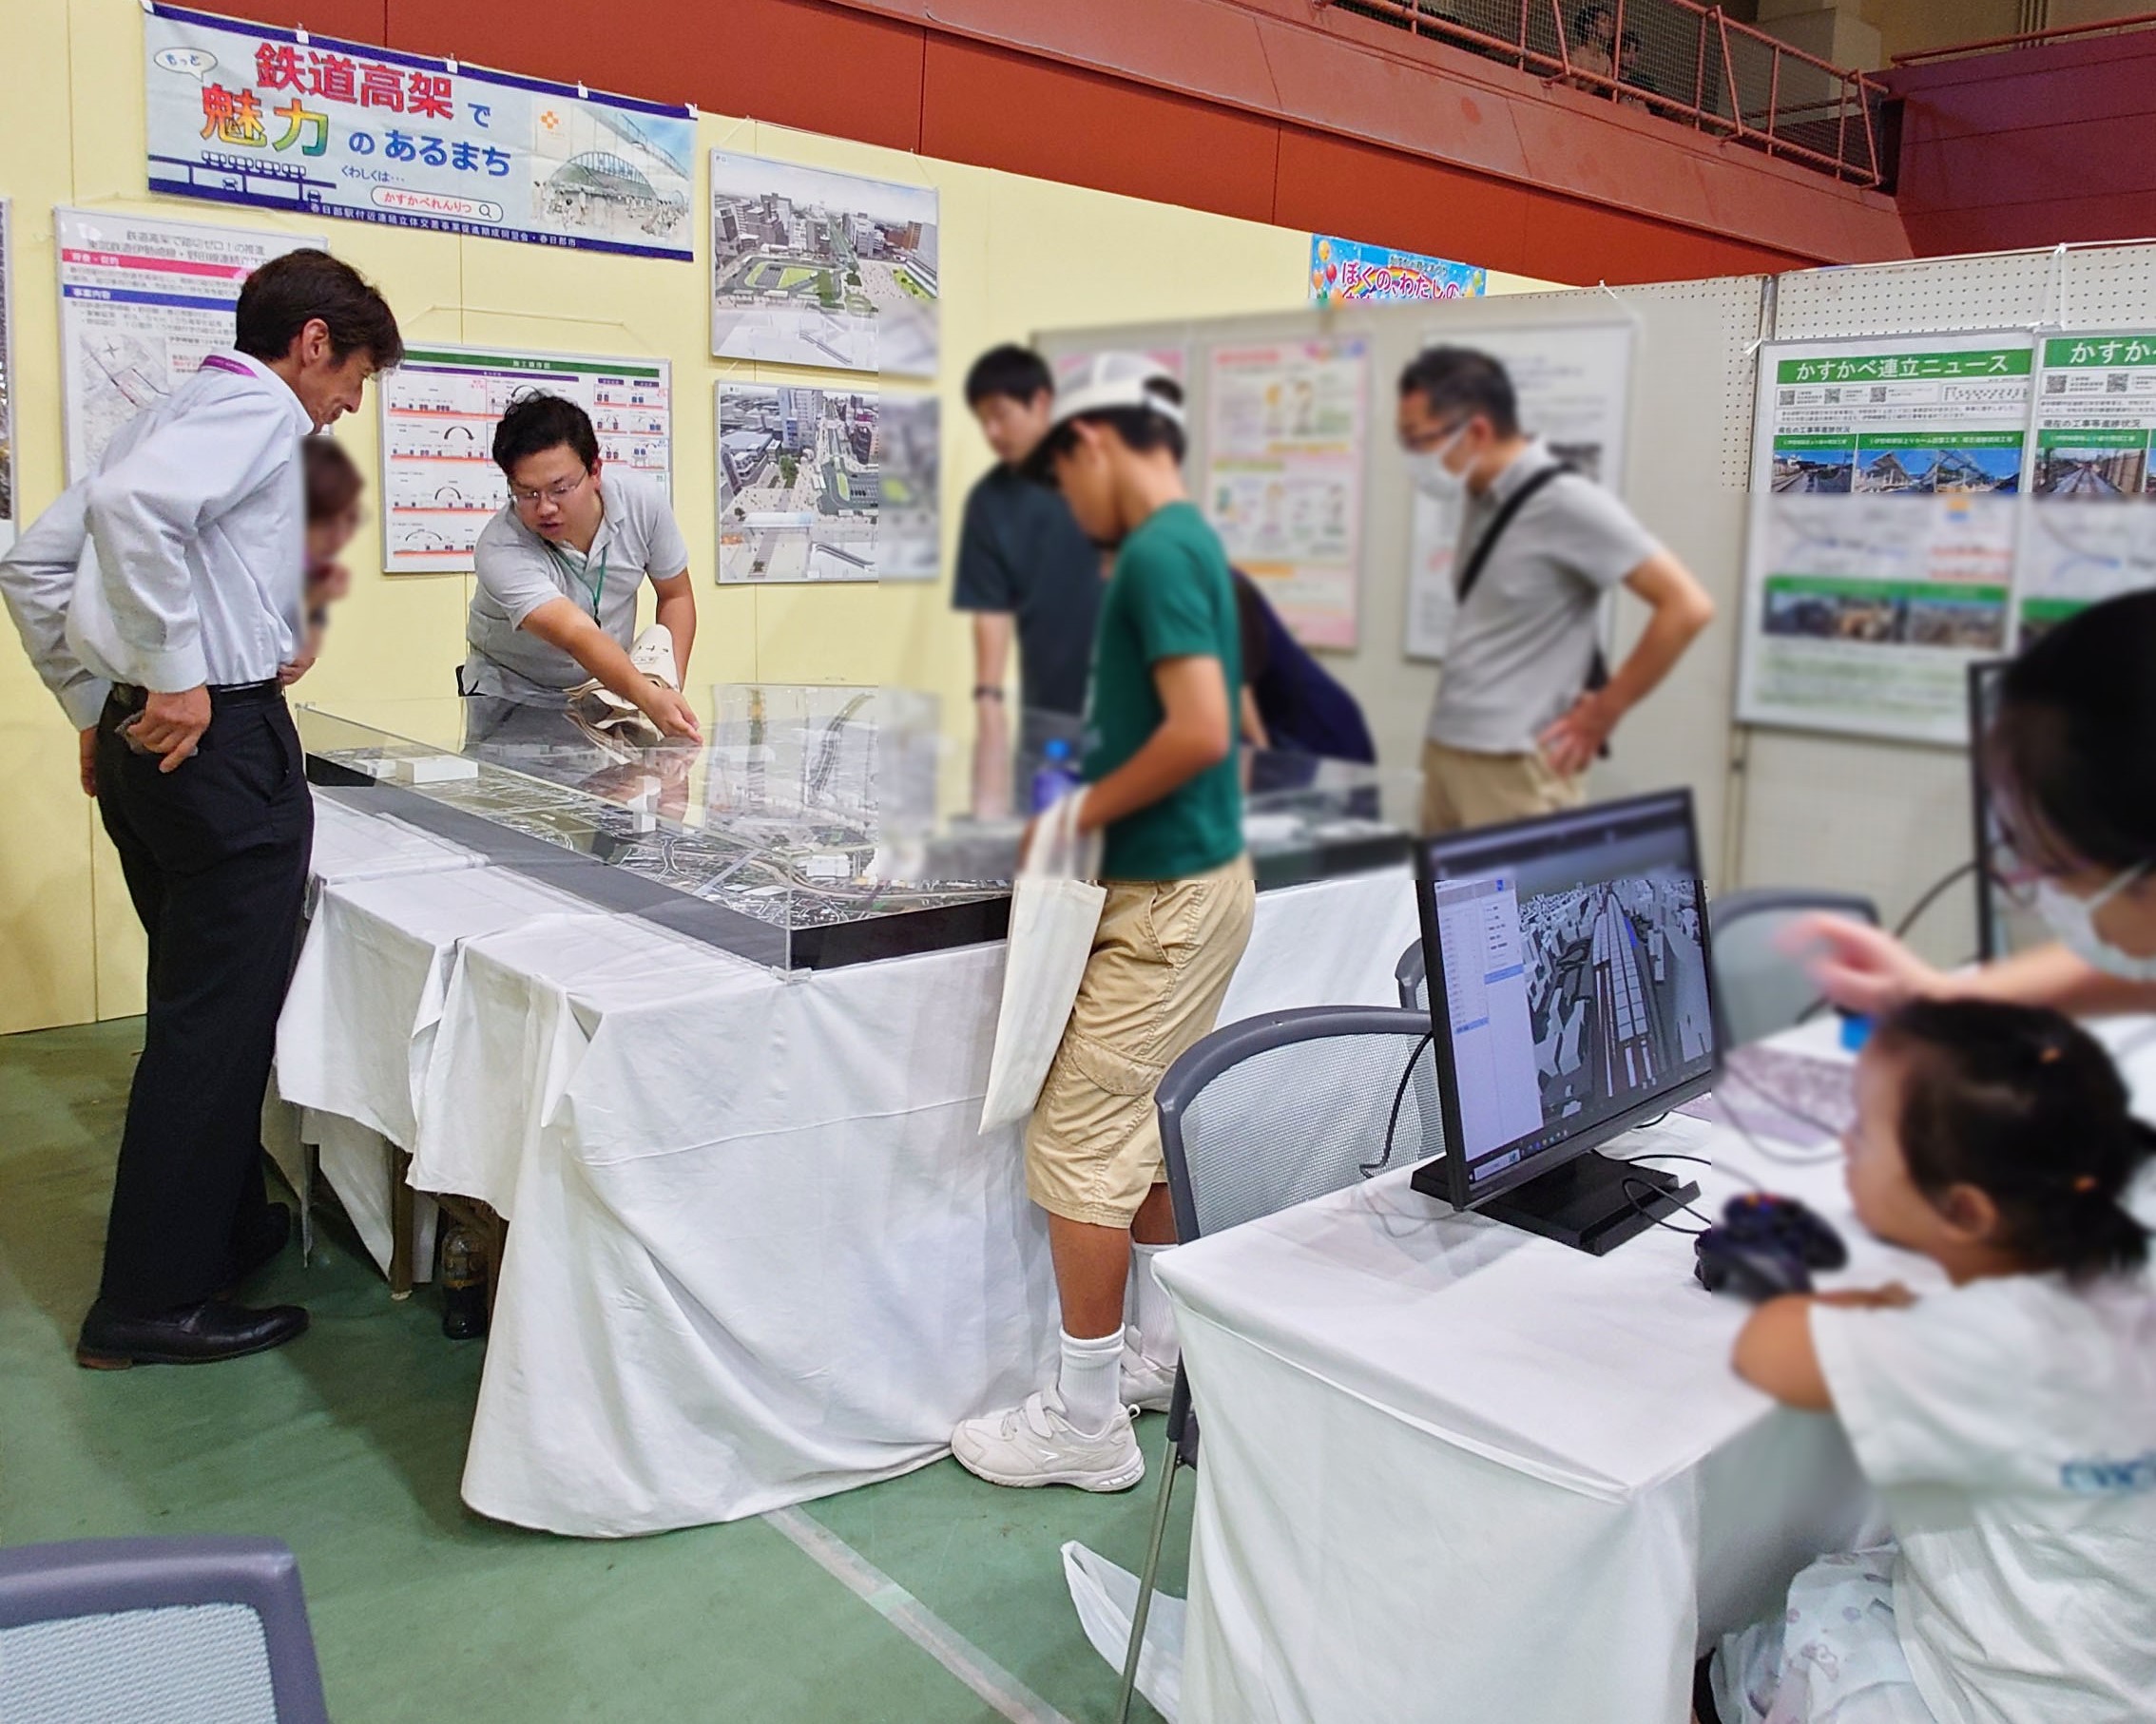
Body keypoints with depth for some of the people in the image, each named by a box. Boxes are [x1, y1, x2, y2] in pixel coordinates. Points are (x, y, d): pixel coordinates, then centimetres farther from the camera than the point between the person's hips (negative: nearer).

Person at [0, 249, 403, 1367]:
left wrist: (97, 708, 20)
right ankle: (154, 1301, 4)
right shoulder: (258, 407, -7)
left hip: (144, 740, 10)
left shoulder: (175, 412, 21)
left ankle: (223, 1223, 33)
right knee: (217, 1022, -3)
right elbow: (135, 504, -29)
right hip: (220, 735, -10)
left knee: (202, 1008, 19)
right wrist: (174, 677, -23)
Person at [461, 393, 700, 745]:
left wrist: (671, 688, -13)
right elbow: (578, 635, -42)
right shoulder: (500, 551, -29)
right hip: (513, 698, -2)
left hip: (609, 688, 2)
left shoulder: (642, 500, -16)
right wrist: (649, 698, -58)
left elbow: (675, 596, -2)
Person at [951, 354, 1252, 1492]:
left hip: (1165, 902, -10)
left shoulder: (1156, 553, -17)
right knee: (1149, 1129, 20)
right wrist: (1094, 790, 14)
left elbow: (1200, 733, -27)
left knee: (1080, 1149, -3)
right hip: (1198, 880, 10)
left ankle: (1087, 1425, 9)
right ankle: (1156, 1350, 35)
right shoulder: (1191, 542, 14)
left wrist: (1083, 814, -15)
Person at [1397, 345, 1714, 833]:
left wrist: (1605, 710, -10)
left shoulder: (1565, 502, -14)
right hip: (1445, 749, 8)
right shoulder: (1483, 498, 10)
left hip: (1513, 765, -8)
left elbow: (1688, 606, -16)